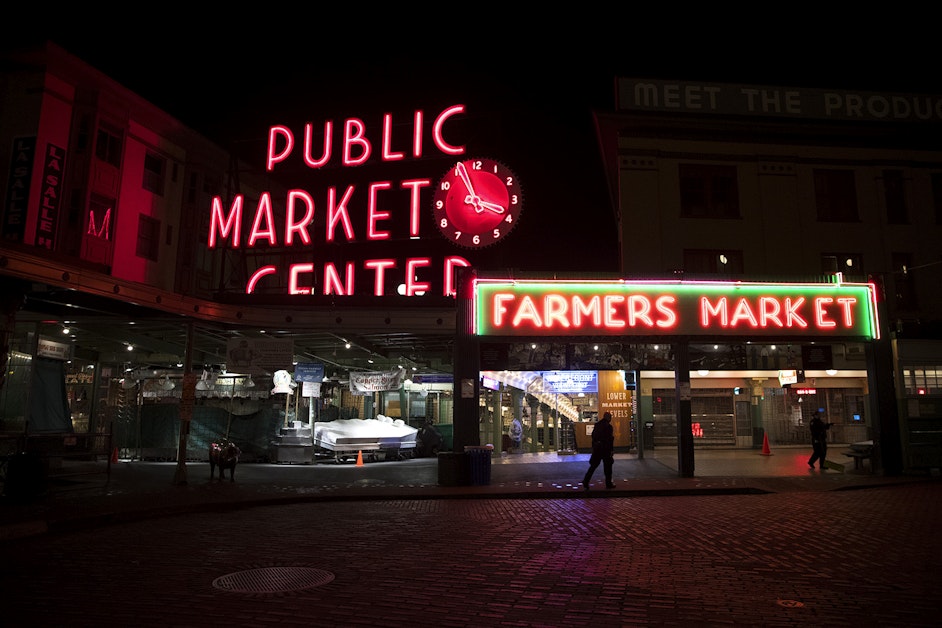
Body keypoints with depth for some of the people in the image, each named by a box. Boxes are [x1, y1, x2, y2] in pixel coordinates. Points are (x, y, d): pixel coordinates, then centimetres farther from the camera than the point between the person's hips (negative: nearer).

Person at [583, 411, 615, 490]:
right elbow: (610, 439, -13)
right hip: (605, 448, -5)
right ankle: (608, 484, 14)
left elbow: (593, 436, 12)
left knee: (593, 465, 8)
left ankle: (585, 481, 0)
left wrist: (593, 447, 18)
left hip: (596, 448, 5)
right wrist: (612, 450, -8)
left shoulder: (597, 425, 9)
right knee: (607, 466, 8)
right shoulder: (609, 427, -10)